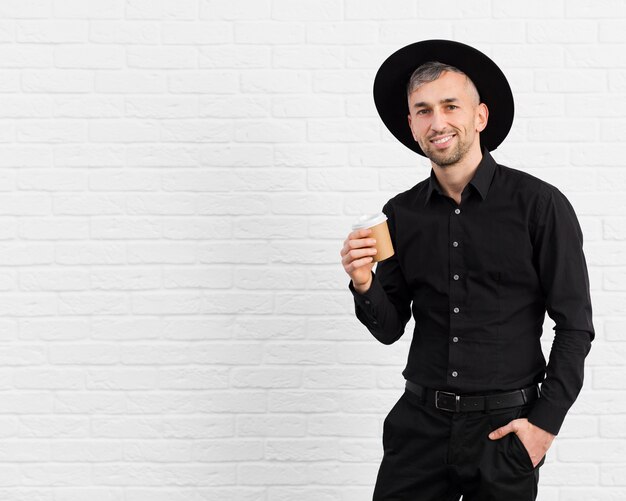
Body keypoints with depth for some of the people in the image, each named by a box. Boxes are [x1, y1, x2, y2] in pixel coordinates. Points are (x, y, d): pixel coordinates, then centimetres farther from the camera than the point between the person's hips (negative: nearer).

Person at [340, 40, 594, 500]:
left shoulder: (540, 204, -8)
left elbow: (574, 325, -4)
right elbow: (390, 329, 8)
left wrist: (547, 421, -9)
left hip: (505, 425, -2)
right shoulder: (400, 214, 3)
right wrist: (364, 286, -12)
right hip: (421, 422, 3)